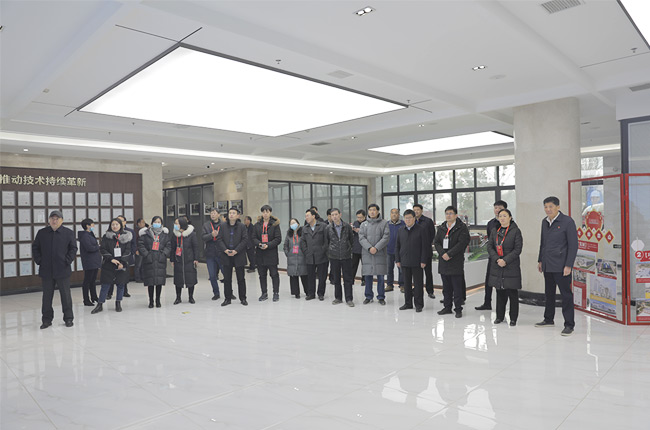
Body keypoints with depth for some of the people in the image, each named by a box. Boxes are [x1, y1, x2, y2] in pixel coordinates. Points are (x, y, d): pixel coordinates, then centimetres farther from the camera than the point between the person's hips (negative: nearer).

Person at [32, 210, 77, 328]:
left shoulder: (68, 233, 1)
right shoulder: (42, 233, 7)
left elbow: (73, 248, 2)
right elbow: (35, 248, 12)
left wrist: (67, 261, -7)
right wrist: (39, 260, 0)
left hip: (63, 270, -2)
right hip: (46, 270, 2)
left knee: (65, 295, 5)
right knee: (47, 296, 9)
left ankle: (68, 318, 15)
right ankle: (46, 319, 20)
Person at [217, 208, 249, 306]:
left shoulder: (242, 226, -2)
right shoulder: (223, 226, 5)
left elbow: (245, 240, -7)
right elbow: (219, 239, 2)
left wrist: (236, 250, -15)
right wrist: (225, 250, -12)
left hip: (239, 255, -2)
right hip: (226, 256, 2)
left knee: (241, 278, 6)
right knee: (227, 278, 7)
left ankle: (243, 298, 17)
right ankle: (227, 298, 18)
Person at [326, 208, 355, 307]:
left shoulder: (348, 227, 1)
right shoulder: (328, 228, 1)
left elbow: (352, 239, 12)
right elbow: (326, 241, 12)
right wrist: (330, 250, 8)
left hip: (346, 256, -1)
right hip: (334, 257, 1)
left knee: (348, 278, 2)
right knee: (336, 278, 9)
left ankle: (349, 299, 9)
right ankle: (338, 298, 20)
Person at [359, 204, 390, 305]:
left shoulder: (384, 223, 3)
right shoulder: (364, 224, 10)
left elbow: (386, 237, -5)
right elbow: (361, 238, 0)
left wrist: (376, 248, -15)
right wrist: (369, 248, -15)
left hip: (380, 253, -2)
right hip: (367, 253, 2)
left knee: (380, 276, 3)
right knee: (368, 276, 6)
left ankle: (381, 297, 15)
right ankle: (368, 297, 18)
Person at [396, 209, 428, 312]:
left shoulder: (421, 229, -4)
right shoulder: (401, 230, 10)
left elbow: (425, 246, -6)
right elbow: (397, 246, 13)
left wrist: (423, 261, -11)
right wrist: (397, 260, 6)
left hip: (417, 262, -4)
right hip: (404, 262, 4)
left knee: (418, 283, 2)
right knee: (407, 283, 10)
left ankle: (419, 304, 12)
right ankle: (408, 303, 21)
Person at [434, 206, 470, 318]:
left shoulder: (462, 228, -5)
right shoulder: (441, 228, 13)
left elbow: (462, 243, -14)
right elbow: (436, 242, 7)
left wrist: (449, 254, -17)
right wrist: (443, 254, -10)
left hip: (456, 262, -5)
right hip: (443, 262, 6)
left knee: (457, 287, -1)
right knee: (446, 287, 13)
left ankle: (458, 309, 8)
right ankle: (447, 307, 23)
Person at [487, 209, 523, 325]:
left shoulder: (515, 231, -4)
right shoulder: (494, 230, 10)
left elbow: (518, 249, -8)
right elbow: (490, 246, 7)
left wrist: (505, 260, -15)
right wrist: (497, 259, -8)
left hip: (511, 266, -4)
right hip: (497, 266, 4)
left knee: (512, 293, 1)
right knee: (500, 292, 10)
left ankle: (513, 318, 12)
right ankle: (500, 316, 20)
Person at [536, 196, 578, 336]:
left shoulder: (567, 221, -10)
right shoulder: (544, 222, 11)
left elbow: (573, 245, -11)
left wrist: (568, 265, -15)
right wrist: (540, 260, 18)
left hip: (560, 266, -7)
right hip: (547, 265, 7)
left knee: (566, 294, -1)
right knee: (549, 293, 16)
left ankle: (569, 325, 7)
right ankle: (549, 319, 28)